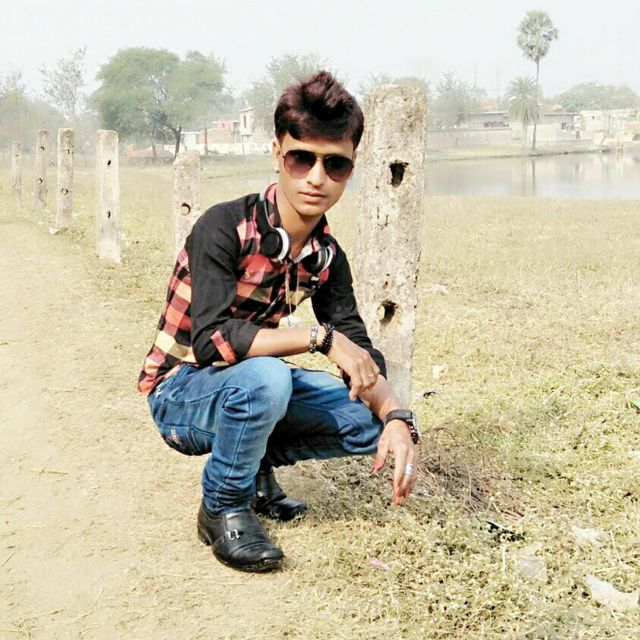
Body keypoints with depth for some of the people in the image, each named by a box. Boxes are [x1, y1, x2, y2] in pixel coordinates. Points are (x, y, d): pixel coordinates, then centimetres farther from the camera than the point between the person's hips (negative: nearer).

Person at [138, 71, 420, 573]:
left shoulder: (327, 256, -4)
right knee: (264, 377, -37)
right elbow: (211, 339, -35)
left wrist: (396, 418, -23)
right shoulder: (226, 227, -24)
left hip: (252, 387, 6)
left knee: (372, 420, -8)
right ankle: (224, 506, -11)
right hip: (179, 395, -6)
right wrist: (320, 337, -33)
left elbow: (359, 352, -4)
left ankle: (256, 461, 12)